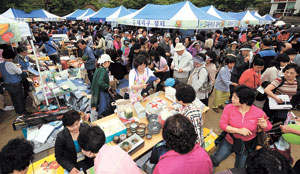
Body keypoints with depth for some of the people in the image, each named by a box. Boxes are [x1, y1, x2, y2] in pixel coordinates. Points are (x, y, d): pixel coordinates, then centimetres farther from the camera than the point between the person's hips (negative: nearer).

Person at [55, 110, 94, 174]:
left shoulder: (85, 127, -13)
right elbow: (59, 157, -7)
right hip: (74, 165, -1)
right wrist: (70, 168, -17)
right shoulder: (61, 137, -18)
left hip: (88, 160, 2)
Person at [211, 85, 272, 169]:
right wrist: (239, 130, -27)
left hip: (247, 145, 0)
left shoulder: (259, 113, -17)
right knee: (216, 160, -6)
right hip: (229, 141, 0)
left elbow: (269, 127, -1)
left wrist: (264, 126, -25)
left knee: (240, 170, 15)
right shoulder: (229, 108, -16)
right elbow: (222, 124, -15)